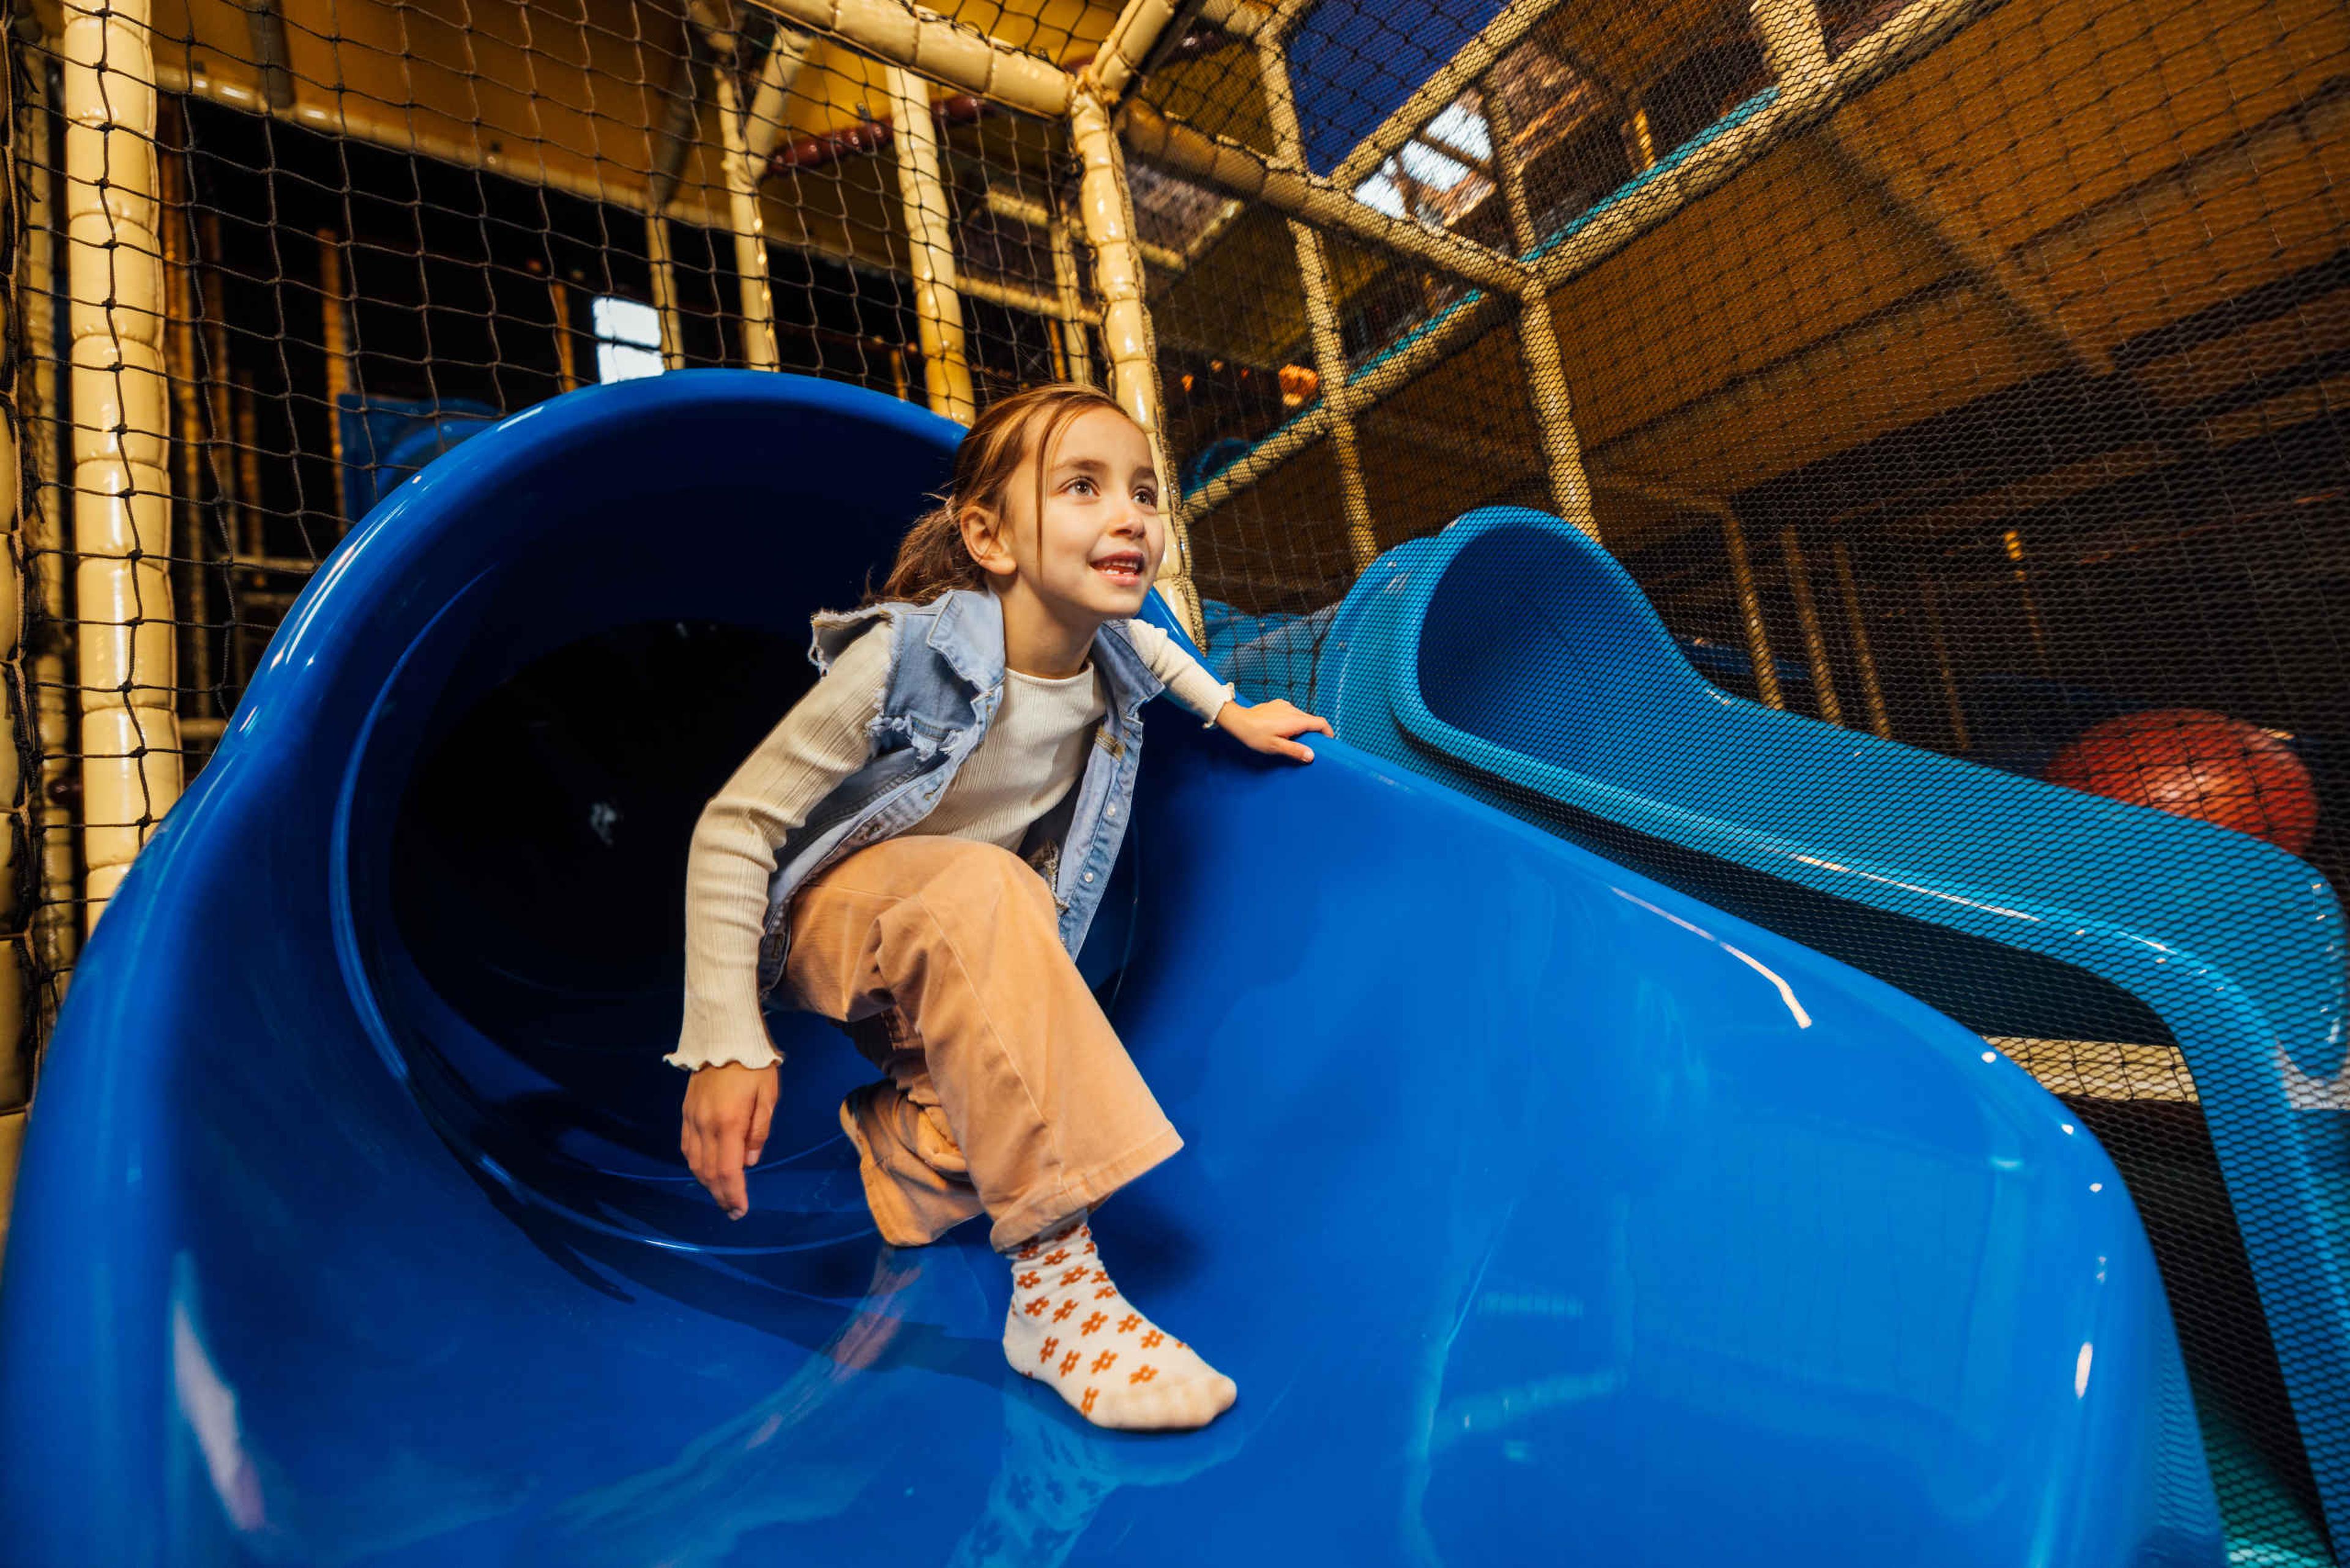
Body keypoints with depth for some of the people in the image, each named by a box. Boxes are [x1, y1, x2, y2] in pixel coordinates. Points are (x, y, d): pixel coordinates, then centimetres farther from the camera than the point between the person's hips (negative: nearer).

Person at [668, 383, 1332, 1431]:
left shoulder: (1112, 664, -12)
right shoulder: (905, 657, -28)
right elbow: (734, 830, -22)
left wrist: (1232, 712, 10)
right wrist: (726, 1045, -26)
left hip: (967, 954, 5)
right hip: (837, 912, -5)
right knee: (983, 886, -40)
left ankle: (898, 1126, 20)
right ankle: (1051, 1279, -34)